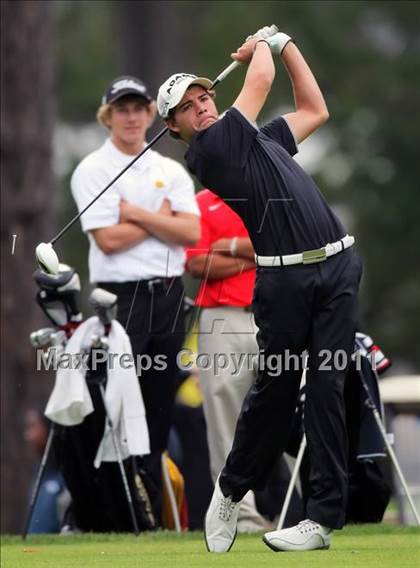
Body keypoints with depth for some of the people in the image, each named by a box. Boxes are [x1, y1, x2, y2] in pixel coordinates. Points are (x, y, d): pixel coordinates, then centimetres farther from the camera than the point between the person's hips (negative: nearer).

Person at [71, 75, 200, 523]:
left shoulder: (171, 171, 15)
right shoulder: (92, 171, 0)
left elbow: (191, 232, -1)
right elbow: (109, 239, -12)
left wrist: (137, 214, -7)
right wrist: (163, 217, -2)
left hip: (169, 296, 5)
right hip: (121, 297, -5)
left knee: (159, 410, 7)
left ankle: (152, 515, 11)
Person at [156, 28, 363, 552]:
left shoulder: (259, 139, 24)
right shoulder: (204, 152, -1)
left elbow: (315, 110, 31)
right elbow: (260, 81, 0)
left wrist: (286, 45, 28)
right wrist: (260, 47, 20)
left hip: (337, 265, 5)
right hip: (285, 276, -5)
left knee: (327, 387, -3)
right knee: (275, 386, 1)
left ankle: (325, 516, -6)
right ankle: (232, 491, 25)